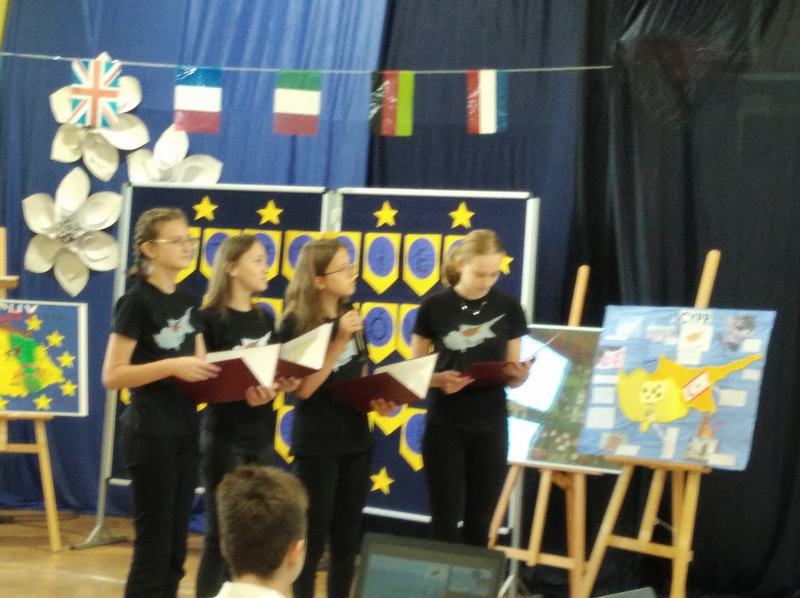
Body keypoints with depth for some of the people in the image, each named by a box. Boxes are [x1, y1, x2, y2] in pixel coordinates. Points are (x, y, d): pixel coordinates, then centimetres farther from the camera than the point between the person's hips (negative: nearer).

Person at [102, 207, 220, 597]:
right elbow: (112, 376, -15)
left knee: (175, 547, 10)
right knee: (153, 544, -5)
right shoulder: (137, 301, -10)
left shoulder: (187, 303, 12)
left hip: (185, 430, 8)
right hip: (150, 432, -7)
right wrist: (172, 365, -24)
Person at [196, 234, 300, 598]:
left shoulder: (265, 320, 12)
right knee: (222, 534, -3)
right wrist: (240, 392, -26)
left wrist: (282, 386, -6)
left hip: (261, 437, 6)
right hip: (225, 437, -6)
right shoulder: (210, 319, -9)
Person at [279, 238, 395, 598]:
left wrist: (378, 402, -2)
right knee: (313, 537, 0)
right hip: (317, 444, -6)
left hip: (355, 440, 6)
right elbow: (303, 388, -20)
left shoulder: (350, 317, 7)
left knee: (347, 538, 10)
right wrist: (339, 341, -24)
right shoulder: (297, 324, -13)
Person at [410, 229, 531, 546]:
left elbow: (512, 373, 7)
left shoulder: (508, 307, 2)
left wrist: (519, 375, -16)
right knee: (445, 521, 1)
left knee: (480, 524, 7)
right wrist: (438, 379, -19)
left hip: (490, 426, 2)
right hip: (444, 426, -2)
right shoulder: (435, 306, -4)